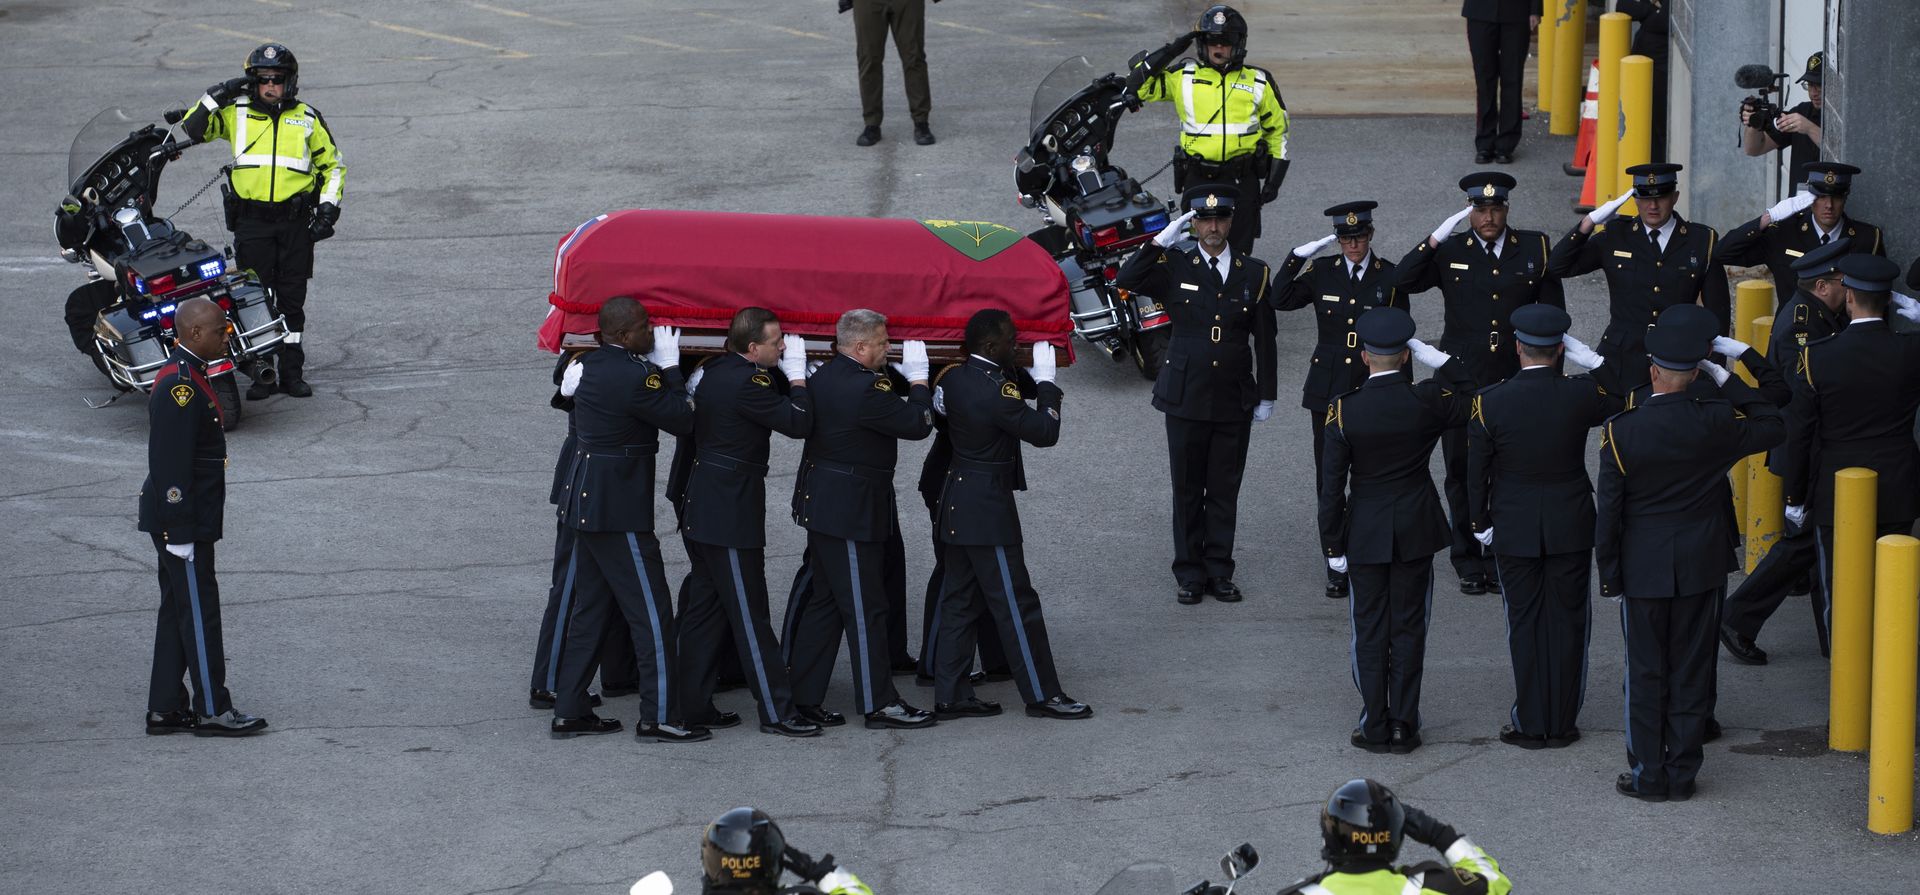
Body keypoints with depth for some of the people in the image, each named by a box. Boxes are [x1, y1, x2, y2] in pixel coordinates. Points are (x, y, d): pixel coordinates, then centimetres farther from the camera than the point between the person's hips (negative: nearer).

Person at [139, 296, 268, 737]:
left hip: (182, 522, 11)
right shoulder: (179, 386, -20)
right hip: (181, 521, -11)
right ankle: (212, 710, 1)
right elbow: (171, 466, -23)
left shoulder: (186, 378, 13)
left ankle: (165, 709, 17)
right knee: (199, 612, -4)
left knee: (178, 612, 13)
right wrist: (180, 532, -23)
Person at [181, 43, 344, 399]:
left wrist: (328, 207, 4)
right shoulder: (236, 113, 7)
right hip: (251, 220, -1)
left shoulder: (307, 119, 8)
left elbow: (332, 165, 16)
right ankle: (261, 373, 0)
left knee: (292, 301, 4)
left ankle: (292, 372, 9)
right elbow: (192, 130, 9)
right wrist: (215, 97, -2)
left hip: (296, 221, 1)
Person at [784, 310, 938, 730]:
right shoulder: (863, 388, -23)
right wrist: (918, 377, -4)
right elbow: (918, 423, -18)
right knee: (864, 608, -2)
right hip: (851, 512, -10)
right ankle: (879, 703, 3)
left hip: (823, 503, 10)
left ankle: (802, 696, 18)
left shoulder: (823, 377, 7)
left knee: (824, 603, 15)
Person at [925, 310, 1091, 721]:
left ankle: (950, 695, 16)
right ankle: (1042, 694, 7)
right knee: (1016, 603, 0)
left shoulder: (953, 380, 2)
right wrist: (1045, 382, -7)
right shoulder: (996, 392, -23)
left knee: (959, 601, 13)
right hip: (988, 509, -9)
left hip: (958, 505, 9)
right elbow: (1045, 432, -19)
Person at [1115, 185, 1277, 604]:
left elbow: (1264, 338, 7)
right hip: (1186, 396, -1)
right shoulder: (1174, 268, -1)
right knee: (1188, 488, 5)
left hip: (1235, 400, 1)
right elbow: (1125, 281, -16)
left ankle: (1219, 572, 16)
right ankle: (1189, 573, 13)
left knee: (1225, 489, 7)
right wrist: (1162, 241, -19)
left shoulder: (1254, 273, 4)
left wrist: (1266, 395, 7)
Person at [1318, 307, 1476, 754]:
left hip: (1365, 533, -1)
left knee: (1370, 629, 8)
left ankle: (1375, 726, 10)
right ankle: (1404, 725, 10)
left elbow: (1332, 484, -10)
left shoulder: (1344, 410, -13)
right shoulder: (1427, 400, -12)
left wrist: (1333, 545, -1)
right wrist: (1436, 357, 3)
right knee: (1409, 626, 9)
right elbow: (1469, 399, 11)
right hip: (1417, 529, 1)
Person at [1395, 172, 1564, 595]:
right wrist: (1435, 239, -16)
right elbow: (1402, 281, -11)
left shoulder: (1535, 249, 4)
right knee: (1462, 473, 5)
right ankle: (1469, 564, 15)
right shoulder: (1450, 252, 1)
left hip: (1517, 382, 0)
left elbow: (1553, 313, 10)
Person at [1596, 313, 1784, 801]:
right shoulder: (1715, 422, -13)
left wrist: (1610, 579, 0)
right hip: (1702, 569, 2)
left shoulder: (1621, 431, -15)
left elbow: (1608, 513, -10)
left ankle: (1648, 775, 12)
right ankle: (1682, 774, 15)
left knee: (1646, 674, 8)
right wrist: (1725, 378, 3)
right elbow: (1773, 427, 7)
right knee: (1692, 672, 10)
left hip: (1643, 572, -1)